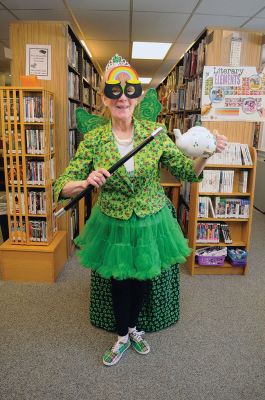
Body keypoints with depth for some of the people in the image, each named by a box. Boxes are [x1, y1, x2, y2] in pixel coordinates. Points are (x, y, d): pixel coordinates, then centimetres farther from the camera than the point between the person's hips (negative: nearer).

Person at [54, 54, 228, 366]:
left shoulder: (154, 133, -10)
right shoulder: (93, 139, -13)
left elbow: (186, 172, -4)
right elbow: (62, 187, -12)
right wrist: (86, 182, -33)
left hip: (151, 222, 1)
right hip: (113, 225, -1)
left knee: (142, 279, 19)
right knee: (119, 282, 16)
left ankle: (132, 327, 52)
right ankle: (123, 336, 46)